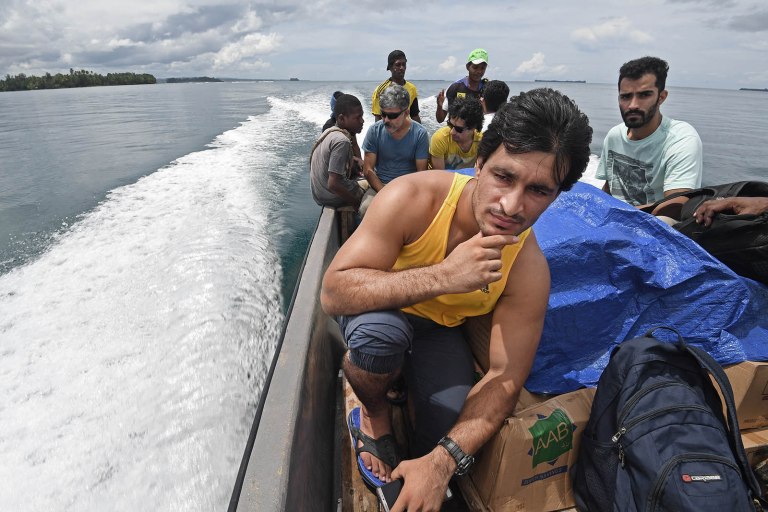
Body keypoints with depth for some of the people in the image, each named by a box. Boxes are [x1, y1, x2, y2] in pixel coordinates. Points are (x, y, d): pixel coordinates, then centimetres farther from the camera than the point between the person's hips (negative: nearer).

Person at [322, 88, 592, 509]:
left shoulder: (529, 271, -23)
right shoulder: (413, 198, -31)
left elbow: (506, 379, -20)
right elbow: (333, 293, -34)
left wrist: (439, 464, -31)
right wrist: (442, 276, -46)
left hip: (438, 329, 2)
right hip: (373, 312, -1)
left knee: (454, 430, -20)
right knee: (380, 329, -36)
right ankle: (373, 413, -1)